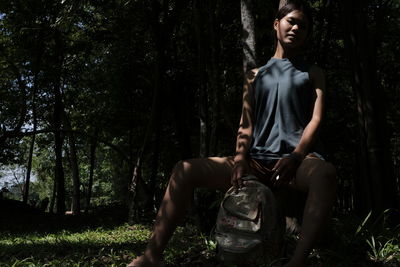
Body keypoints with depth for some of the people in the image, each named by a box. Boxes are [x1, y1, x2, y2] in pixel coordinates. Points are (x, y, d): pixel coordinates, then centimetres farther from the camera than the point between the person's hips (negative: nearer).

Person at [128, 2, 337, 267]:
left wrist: (295, 157, -17)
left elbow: (316, 119, 1)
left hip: (298, 159, -3)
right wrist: (240, 159, -8)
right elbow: (246, 125, 13)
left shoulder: (313, 74, 16)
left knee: (325, 173, -41)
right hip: (258, 160, 3)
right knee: (185, 170, -12)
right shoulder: (255, 76, 22)